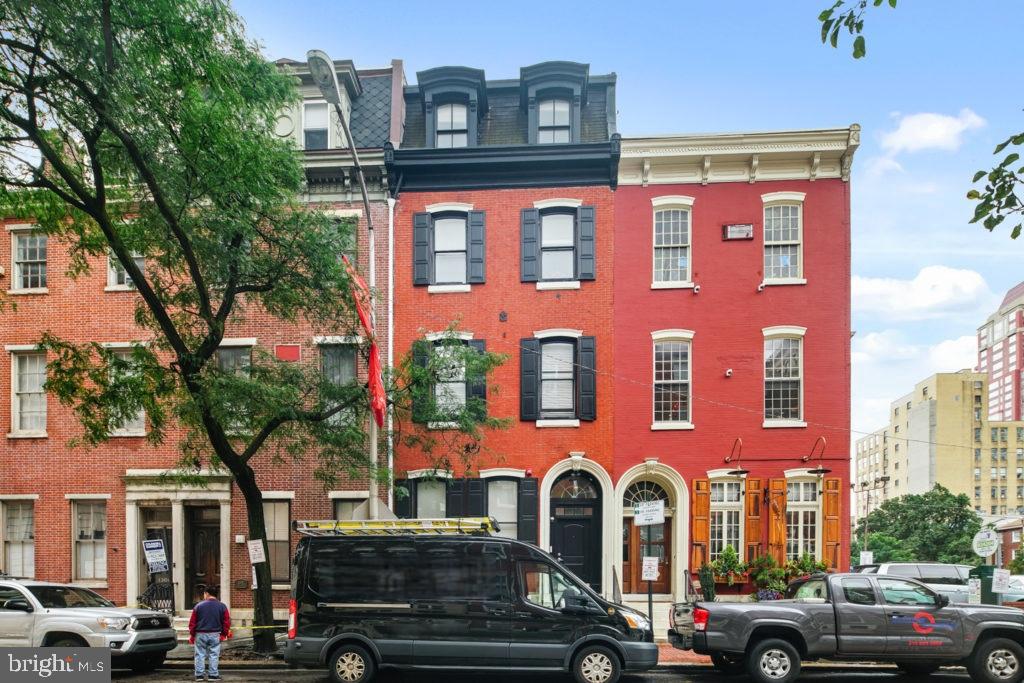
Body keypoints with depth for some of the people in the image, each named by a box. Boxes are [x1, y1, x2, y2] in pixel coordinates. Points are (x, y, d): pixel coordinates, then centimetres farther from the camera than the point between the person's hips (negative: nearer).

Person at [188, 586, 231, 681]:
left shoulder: (199, 605, -2)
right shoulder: (222, 606, 0)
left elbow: (192, 622, 1)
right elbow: (226, 622, 0)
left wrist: (192, 635, 9)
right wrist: (224, 634, 7)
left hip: (200, 634, 0)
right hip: (215, 634, 0)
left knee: (200, 655, 8)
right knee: (213, 655, 5)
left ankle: (199, 675, 9)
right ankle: (213, 675, 4)